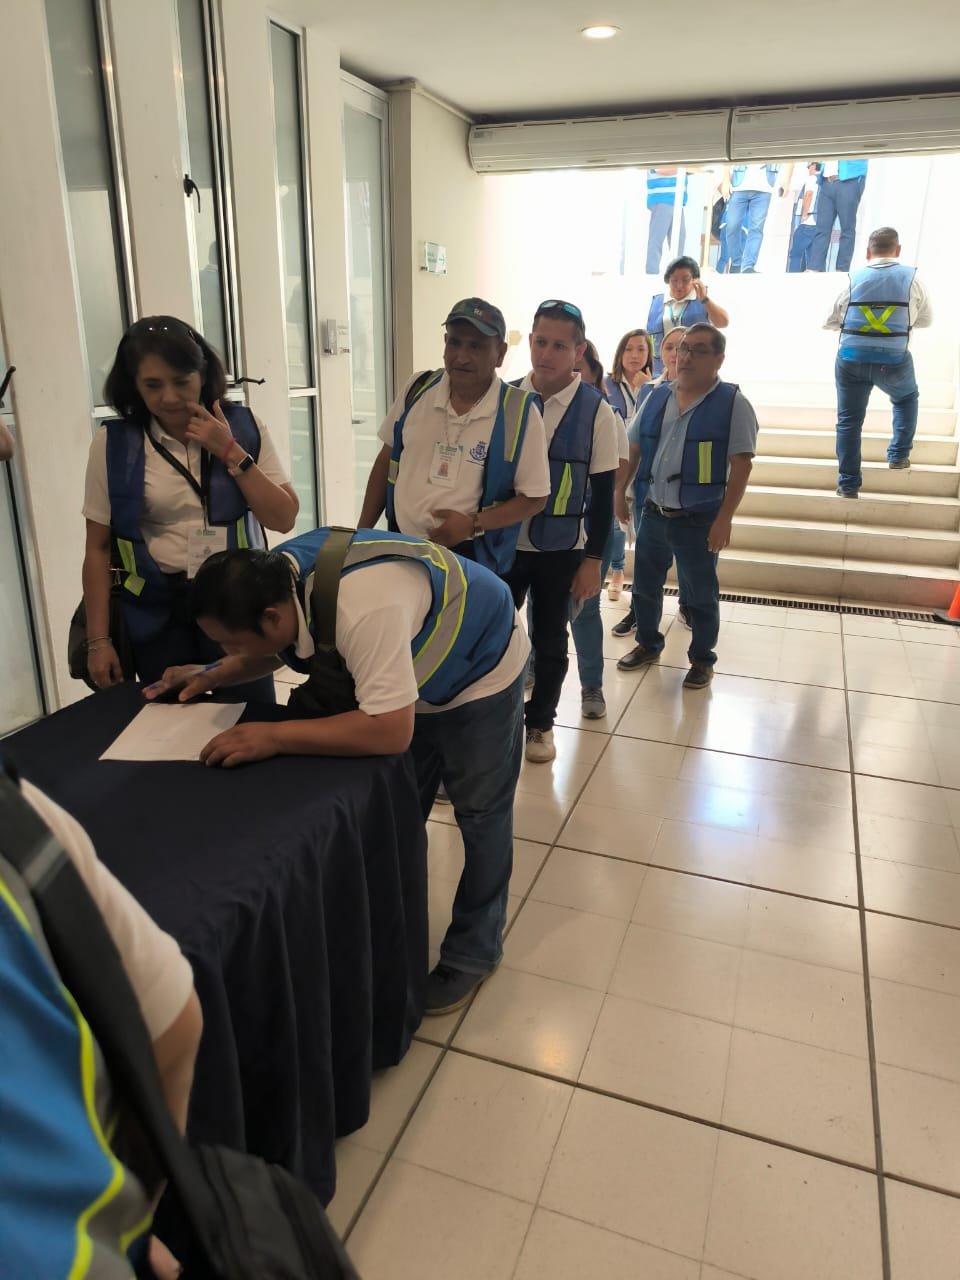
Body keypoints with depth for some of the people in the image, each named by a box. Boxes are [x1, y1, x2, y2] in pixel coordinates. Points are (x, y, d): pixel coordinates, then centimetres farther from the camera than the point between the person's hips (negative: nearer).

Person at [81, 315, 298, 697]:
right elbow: (99, 548, 1)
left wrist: (231, 452, -14)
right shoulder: (113, 444, -3)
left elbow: (284, 518, -6)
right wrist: (98, 640, 0)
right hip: (158, 613, 0)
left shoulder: (242, 427, -1)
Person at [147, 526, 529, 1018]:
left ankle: (473, 950, 24)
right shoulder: (273, 577, -18)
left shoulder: (362, 610, -45)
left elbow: (389, 730, -44)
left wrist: (273, 737, -41)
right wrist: (213, 677, -11)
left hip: (480, 671, -7)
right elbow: (280, 647, 4)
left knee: (479, 813, 5)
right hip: (412, 673, 7)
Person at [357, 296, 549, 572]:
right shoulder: (417, 389, -1)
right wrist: (363, 532, 9)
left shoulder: (519, 412, -12)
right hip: (400, 546, 4)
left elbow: (533, 497, -8)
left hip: (470, 559, -3)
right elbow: (386, 461, 9)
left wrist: (473, 525, -20)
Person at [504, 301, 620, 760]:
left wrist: (593, 559, -7)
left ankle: (540, 723, 31)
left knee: (550, 641, 12)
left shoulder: (596, 411, -9)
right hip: (503, 542, 2)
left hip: (560, 549, -1)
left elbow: (603, 493, -6)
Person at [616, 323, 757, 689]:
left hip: (699, 519, -5)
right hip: (653, 513, 5)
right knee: (644, 586, 16)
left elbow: (741, 465, -13)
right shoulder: (656, 398, 6)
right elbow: (632, 450, 12)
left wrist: (724, 518, -18)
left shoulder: (733, 403, -9)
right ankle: (648, 644, 38)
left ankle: (702, 659, 27)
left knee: (700, 594, 8)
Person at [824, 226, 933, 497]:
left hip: (851, 359, 0)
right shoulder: (911, 278, 3)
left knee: (848, 420, 8)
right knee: (907, 399, 29)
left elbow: (831, 322, 9)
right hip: (894, 360, 0)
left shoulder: (853, 279, 3)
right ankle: (898, 455, 24)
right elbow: (925, 320, 12)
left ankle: (848, 485, 8)